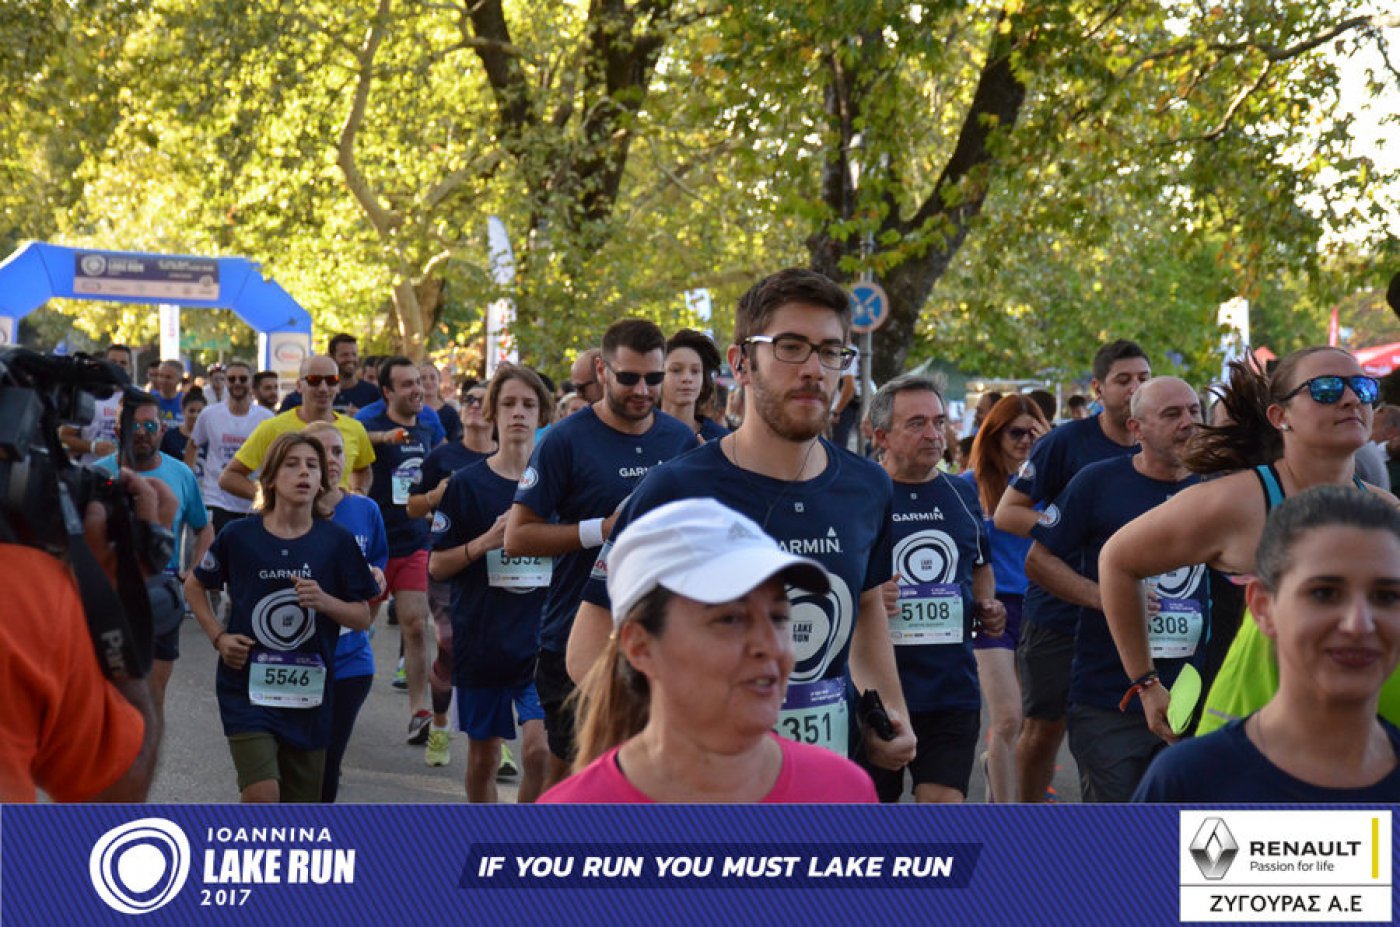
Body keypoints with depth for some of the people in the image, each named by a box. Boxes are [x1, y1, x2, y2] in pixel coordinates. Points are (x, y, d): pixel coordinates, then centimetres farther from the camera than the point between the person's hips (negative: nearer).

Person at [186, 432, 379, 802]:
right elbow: (194, 585, 13)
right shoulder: (239, 536, -4)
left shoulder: (336, 541, -2)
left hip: (308, 690, 2)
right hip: (248, 685, -2)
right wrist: (218, 637, 2)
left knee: (301, 803, 9)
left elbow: (363, 617, 2)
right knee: (262, 794, -18)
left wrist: (324, 601, -17)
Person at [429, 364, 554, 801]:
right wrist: (486, 542, -14)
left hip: (542, 639, 0)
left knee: (540, 749, -15)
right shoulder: (466, 484, 1)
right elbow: (436, 566, 0)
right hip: (481, 642, 1)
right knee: (483, 756, 11)